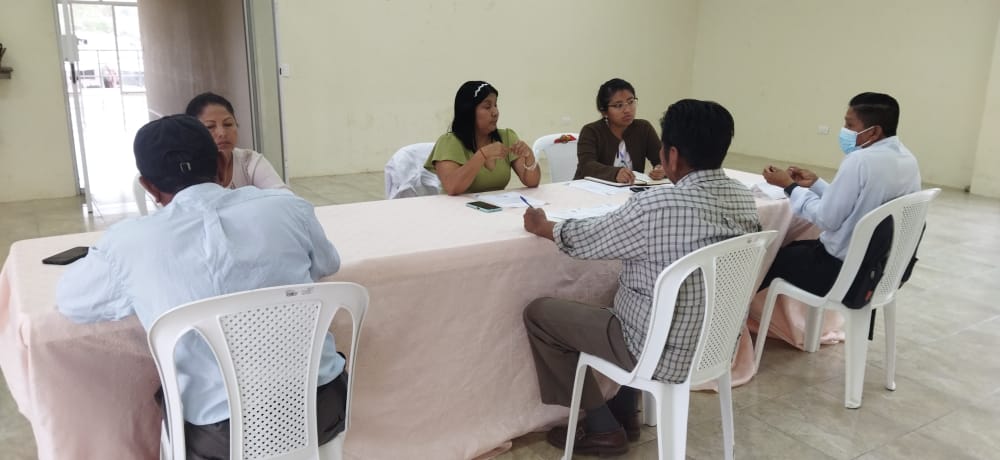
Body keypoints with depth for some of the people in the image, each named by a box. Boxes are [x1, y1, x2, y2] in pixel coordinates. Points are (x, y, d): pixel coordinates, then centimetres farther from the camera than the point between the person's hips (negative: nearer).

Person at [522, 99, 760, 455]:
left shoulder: (655, 206, -27)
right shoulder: (745, 199, -4)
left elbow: (583, 240, -12)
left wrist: (543, 226, 8)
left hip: (665, 353, -7)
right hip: (718, 343, 8)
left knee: (538, 312, 7)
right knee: (633, 287, 34)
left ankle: (603, 428, 17)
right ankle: (625, 412, 34)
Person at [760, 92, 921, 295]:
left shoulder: (861, 160, -24)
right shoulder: (908, 159, 3)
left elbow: (826, 218, -20)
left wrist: (790, 186, -8)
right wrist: (815, 183, 12)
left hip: (843, 269, -9)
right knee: (795, 247, 27)